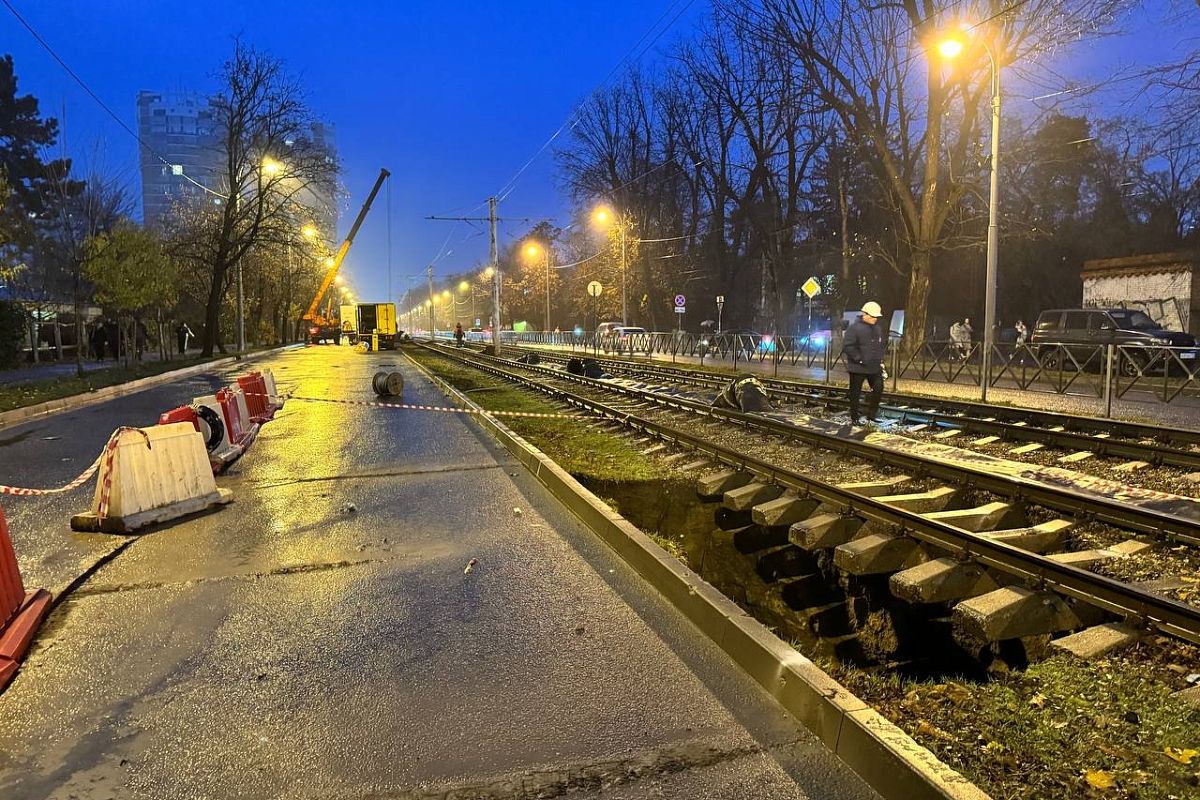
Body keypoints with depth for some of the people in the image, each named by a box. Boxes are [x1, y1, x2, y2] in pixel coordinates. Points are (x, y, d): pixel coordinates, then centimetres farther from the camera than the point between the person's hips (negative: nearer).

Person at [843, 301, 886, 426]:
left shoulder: (876, 327, 11)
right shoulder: (855, 327, -13)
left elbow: (880, 344, 23)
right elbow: (847, 346, -18)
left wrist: (880, 359, 11)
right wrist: (859, 359, -18)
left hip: (875, 367, 7)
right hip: (858, 368, -7)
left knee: (878, 389, 8)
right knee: (855, 394, 3)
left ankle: (871, 415, 22)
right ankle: (854, 419, 14)